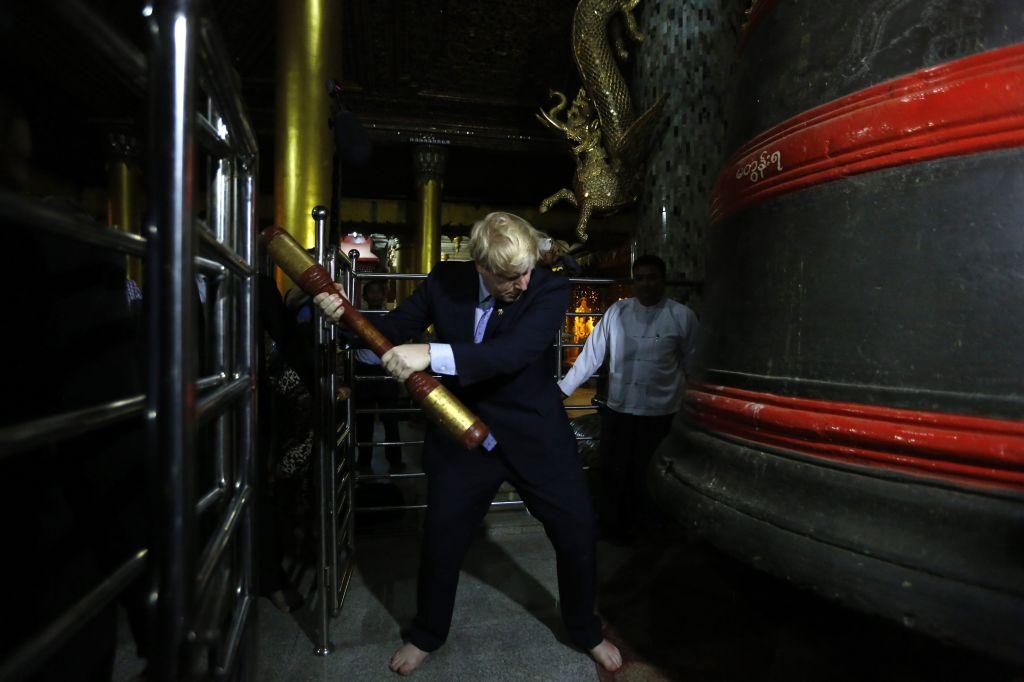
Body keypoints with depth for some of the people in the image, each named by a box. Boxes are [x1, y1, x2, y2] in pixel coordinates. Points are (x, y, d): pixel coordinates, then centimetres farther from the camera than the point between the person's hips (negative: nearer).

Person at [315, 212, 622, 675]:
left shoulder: (549, 288, -18)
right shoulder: (445, 280, -9)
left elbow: (515, 351, -34)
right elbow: (390, 331, 0)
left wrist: (433, 354, -45)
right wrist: (346, 316, -20)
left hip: (535, 433, -1)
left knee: (578, 533, 7)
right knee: (441, 539, 11)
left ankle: (585, 631, 37)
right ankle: (426, 635, 40)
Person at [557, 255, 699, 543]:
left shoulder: (682, 316, -6)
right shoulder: (617, 311, -1)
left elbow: (689, 362, 7)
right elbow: (592, 354, 0)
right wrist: (564, 388, -2)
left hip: (659, 411, -1)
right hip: (617, 407, 2)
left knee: (645, 475, 12)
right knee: (612, 470, 10)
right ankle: (612, 524, 34)